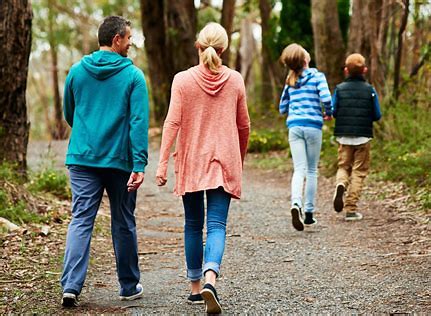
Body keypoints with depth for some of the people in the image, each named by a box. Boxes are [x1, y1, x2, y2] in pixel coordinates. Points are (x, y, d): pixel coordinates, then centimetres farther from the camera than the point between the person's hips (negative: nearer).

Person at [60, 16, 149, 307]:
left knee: (80, 221, 1)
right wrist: (139, 165, -17)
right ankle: (129, 286, 21)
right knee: (123, 224, 10)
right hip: (120, 161, -2)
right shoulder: (133, 75, -6)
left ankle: (71, 286, -12)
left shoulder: (77, 71, 6)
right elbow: (139, 122, -14)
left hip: (82, 159, 3)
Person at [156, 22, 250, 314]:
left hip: (191, 162, 0)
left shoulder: (183, 80, -4)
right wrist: (241, 158, 23)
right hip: (224, 162, 0)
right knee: (217, 225, -3)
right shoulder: (235, 80, 1)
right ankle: (210, 279, -26)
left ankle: (195, 286, 21)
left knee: (193, 225, 13)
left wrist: (163, 163, -10)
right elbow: (244, 126, 8)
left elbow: (173, 122, -10)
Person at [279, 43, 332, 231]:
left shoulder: (290, 82, 12)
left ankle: (296, 203, -31)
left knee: (299, 169, -4)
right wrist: (328, 113, 5)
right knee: (312, 170, 9)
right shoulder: (317, 76, -1)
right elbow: (326, 98, -14)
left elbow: (282, 109, 16)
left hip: (294, 126, 2)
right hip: (313, 126, -2)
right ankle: (309, 212, 11)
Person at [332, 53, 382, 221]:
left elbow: (332, 112, -4)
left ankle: (340, 185, -18)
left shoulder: (339, 89, -1)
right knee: (359, 171, 7)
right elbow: (377, 115, -2)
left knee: (343, 167, 16)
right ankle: (351, 209, 2)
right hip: (363, 136, -1)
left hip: (343, 136, 1)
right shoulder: (370, 90, -3)